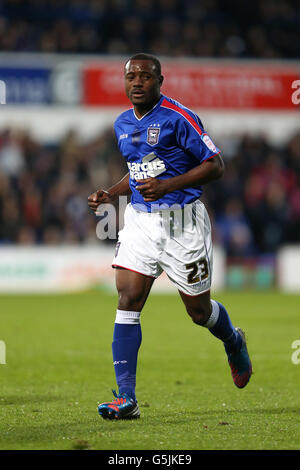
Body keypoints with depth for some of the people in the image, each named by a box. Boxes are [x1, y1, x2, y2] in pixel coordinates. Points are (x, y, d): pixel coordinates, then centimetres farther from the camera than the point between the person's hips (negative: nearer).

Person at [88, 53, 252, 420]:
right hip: (140, 220, 5)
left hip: (182, 221, -5)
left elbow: (215, 165, -11)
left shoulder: (178, 118, -12)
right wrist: (110, 194, 8)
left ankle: (234, 343, 43)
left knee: (199, 311, 6)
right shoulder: (122, 124, 11)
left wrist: (167, 185, -21)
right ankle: (125, 399, -13)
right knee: (127, 301, -11)